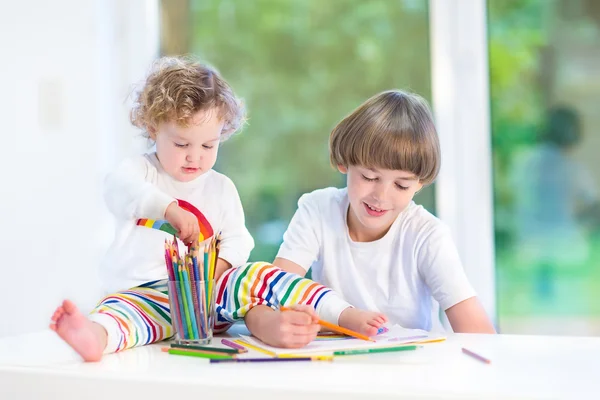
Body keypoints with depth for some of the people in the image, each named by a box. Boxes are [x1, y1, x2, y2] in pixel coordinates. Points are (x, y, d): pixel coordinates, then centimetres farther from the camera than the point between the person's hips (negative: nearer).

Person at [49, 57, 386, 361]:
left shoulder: (221, 188, 17)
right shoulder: (140, 170, 8)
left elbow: (238, 239, 9)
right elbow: (120, 191, -16)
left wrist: (217, 268, -14)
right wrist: (170, 209, -33)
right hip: (148, 294, -2)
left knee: (257, 275, -21)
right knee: (122, 308, -35)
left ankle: (346, 315, -30)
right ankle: (97, 337, -70)